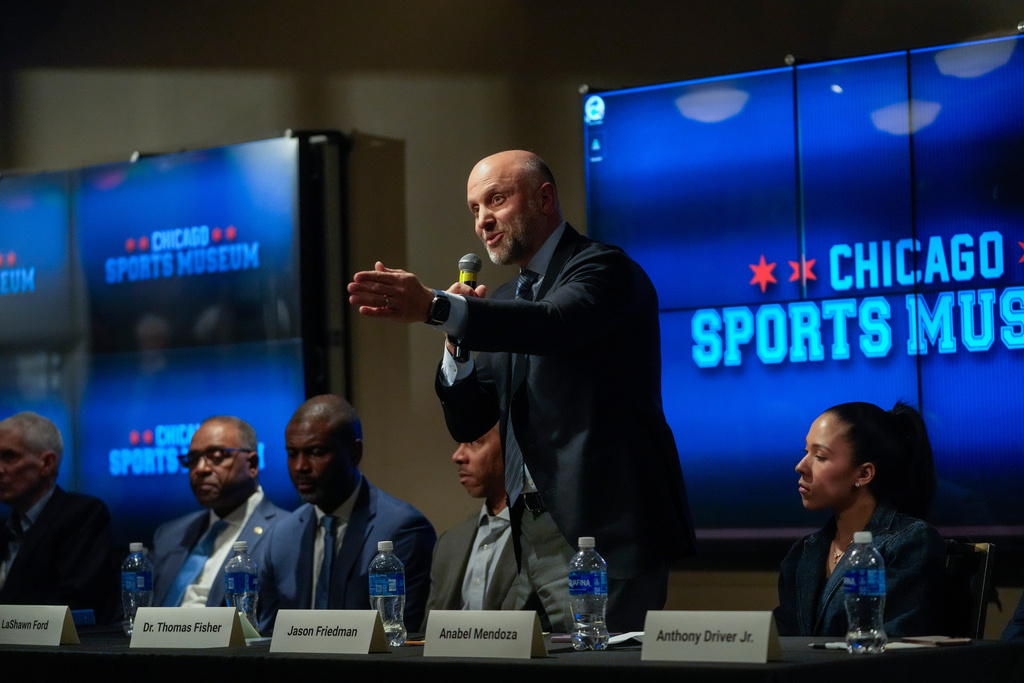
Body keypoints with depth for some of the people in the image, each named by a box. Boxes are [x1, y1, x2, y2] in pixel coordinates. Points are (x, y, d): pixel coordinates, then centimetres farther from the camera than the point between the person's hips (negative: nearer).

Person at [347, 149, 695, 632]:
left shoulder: (604, 268, -5)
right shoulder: (505, 300, 19)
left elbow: (555, 325, -28)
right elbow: (467, 425, 17)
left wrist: (436, 308, -38)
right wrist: (457, 342, -1)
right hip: (533, 536, 7)